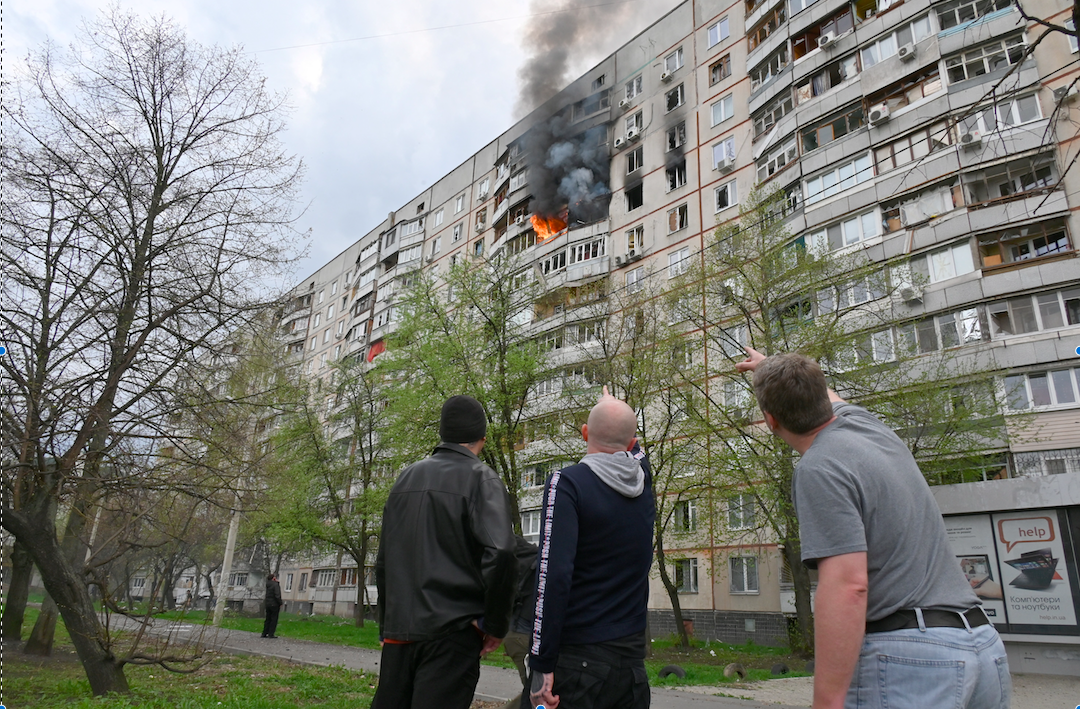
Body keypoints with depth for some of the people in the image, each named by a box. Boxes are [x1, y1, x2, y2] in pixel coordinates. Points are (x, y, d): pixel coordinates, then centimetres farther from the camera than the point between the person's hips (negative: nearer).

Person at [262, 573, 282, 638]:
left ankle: (264, 633, 13)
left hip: (267, 604, 8)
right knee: (274, 619, -2)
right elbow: (277, 596, -20)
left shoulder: (268, 585, 8)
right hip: (274, 604, -8)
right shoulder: (275, 585, -15)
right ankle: (271, 634, -3)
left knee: (268, 619, 13)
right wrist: (280, 604, -10)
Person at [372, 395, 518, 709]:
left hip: (398, 628, 6)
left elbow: (383, 560, 15)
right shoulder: (481, 479, -6)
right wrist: (496, 623, -9)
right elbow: (499, 553, -21)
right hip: (452, 630, -5)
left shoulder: (406, 477, 12)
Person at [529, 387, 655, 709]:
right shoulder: (644, 483, 4)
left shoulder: (567, 484, -12)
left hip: (577, 659, -5)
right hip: (632, 660, 6)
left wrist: (542, 664, -16)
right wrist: (614, 406, 48)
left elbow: (553, 575, -20)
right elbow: (631, 448, 29)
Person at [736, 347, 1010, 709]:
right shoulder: (867, 424, 10)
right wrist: (770, 368, 51)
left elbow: (848, 586, -23)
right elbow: (823, 396, 33)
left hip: (906, 655, -9)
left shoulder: (818, 469, -15)